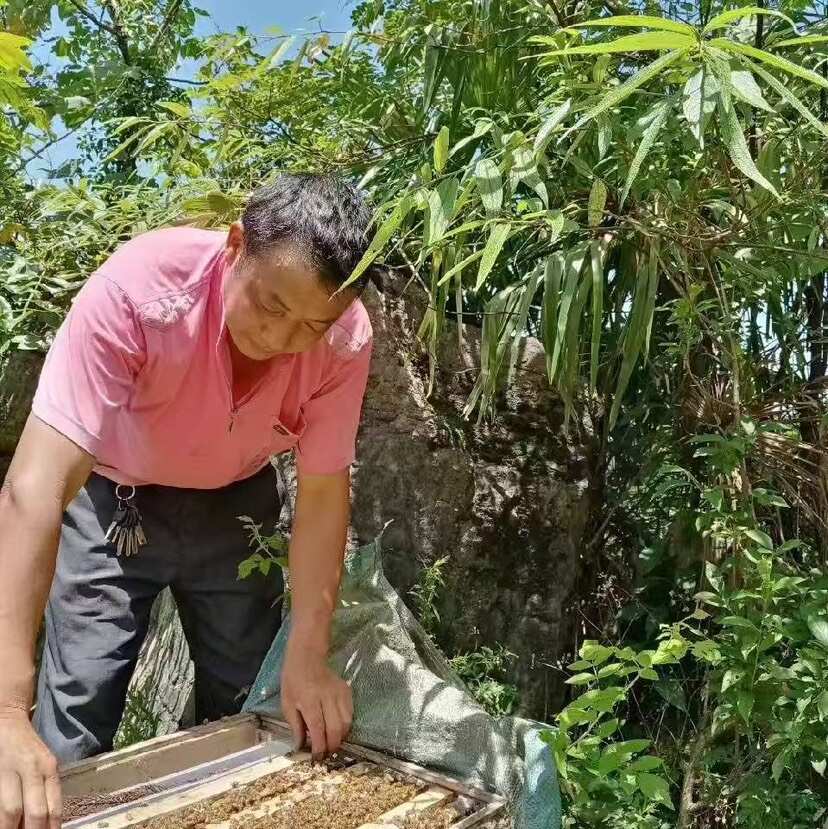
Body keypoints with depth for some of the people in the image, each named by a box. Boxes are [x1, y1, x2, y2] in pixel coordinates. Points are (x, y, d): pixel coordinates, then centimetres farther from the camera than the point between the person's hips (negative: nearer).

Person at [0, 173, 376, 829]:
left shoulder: (345, 338, -27)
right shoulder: (137, 288, -36)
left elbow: (324, 494, -17)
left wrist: (309, 658, -24)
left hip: (235, 503, 3)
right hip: (113, 499, -2)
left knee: (245, 704, 9)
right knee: (79, 710, -6)